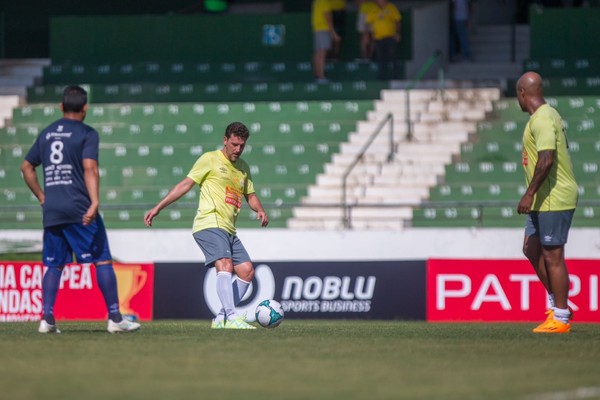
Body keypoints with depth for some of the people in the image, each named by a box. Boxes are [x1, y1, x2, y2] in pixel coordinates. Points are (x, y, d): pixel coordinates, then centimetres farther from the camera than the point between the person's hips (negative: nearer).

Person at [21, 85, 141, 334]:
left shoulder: (46, 134, 16)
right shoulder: (87, 133, -2)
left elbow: (26, 167, 21)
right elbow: (89, 167, -14)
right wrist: (94, 203, -22)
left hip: (51, 210, 5)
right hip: (79, 208, -5)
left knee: (54, 265, 11)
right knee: (102, 260, -2)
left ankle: (47, 318, -1)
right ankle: (115, 318, -6)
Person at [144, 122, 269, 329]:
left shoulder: (243, 167, 19)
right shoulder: (210, 159, 0)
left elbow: (250, 195, 28)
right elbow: (186, 184, 0)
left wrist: (260, 210, 4)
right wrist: (158, 208, -4)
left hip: (229, 230, 8)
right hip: (209, 225, -8)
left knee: (247, 271, 1)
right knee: (225, 264, -26)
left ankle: (221, 318, 7)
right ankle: (231, 318, -36)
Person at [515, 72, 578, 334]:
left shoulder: (542, 119, -18)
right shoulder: (549, 115, 14)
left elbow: (546, 159, -28)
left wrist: (530, 193, -27)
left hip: (554, 200, -11)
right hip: (544, 201, 11)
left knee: (552, 256, -5)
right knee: (532, 250, 15)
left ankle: (561, 319, 0)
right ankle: (557, 305, 20)